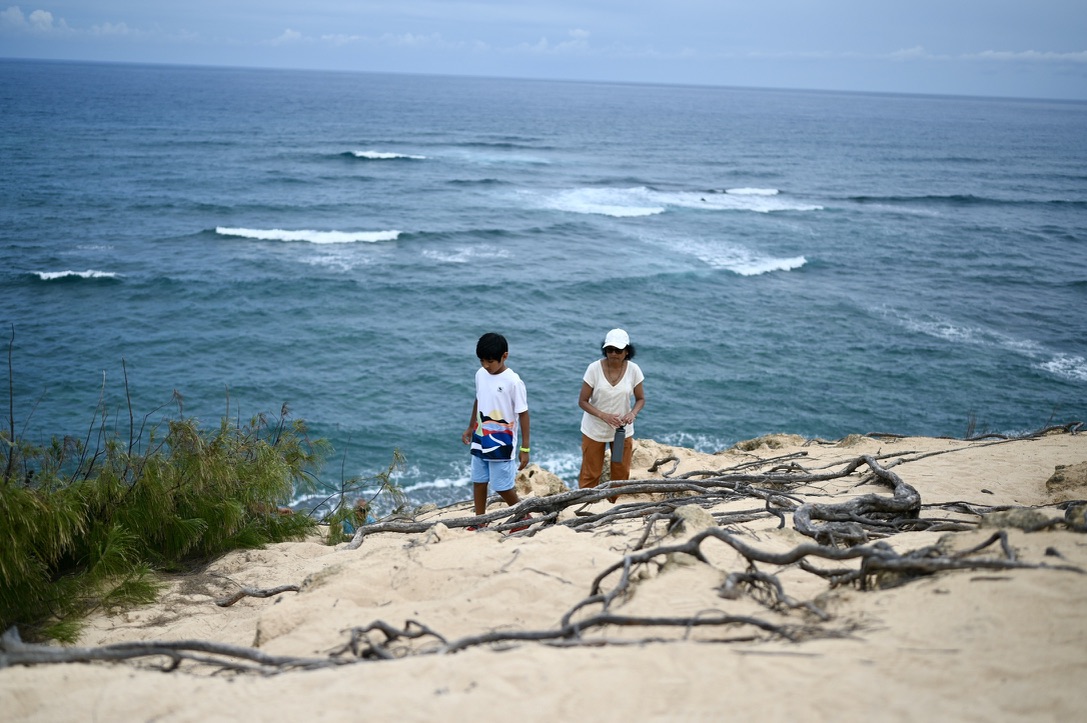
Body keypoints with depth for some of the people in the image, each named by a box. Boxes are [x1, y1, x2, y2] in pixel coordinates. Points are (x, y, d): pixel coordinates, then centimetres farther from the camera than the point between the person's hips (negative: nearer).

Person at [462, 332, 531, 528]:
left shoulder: (513, 381, -18)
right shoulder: (480, 374, 1)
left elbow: (523, 414, -13)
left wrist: (525, 448, -12)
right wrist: (470, 428, 23)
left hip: (502, 444, -6)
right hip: (480, 441, 6)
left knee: (503, 487, 0)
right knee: (478, 482, 11)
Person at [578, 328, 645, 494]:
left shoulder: (633, 370, -12)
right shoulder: (594, 368, -17)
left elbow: (640, 399, -1)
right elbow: (583, 401, -13)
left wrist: (632, 413, -23)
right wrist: (603, 415, -28)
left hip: (623, 430, 2)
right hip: (594, 430, -2)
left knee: (621, 473, 13)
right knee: (590, 473, 8)